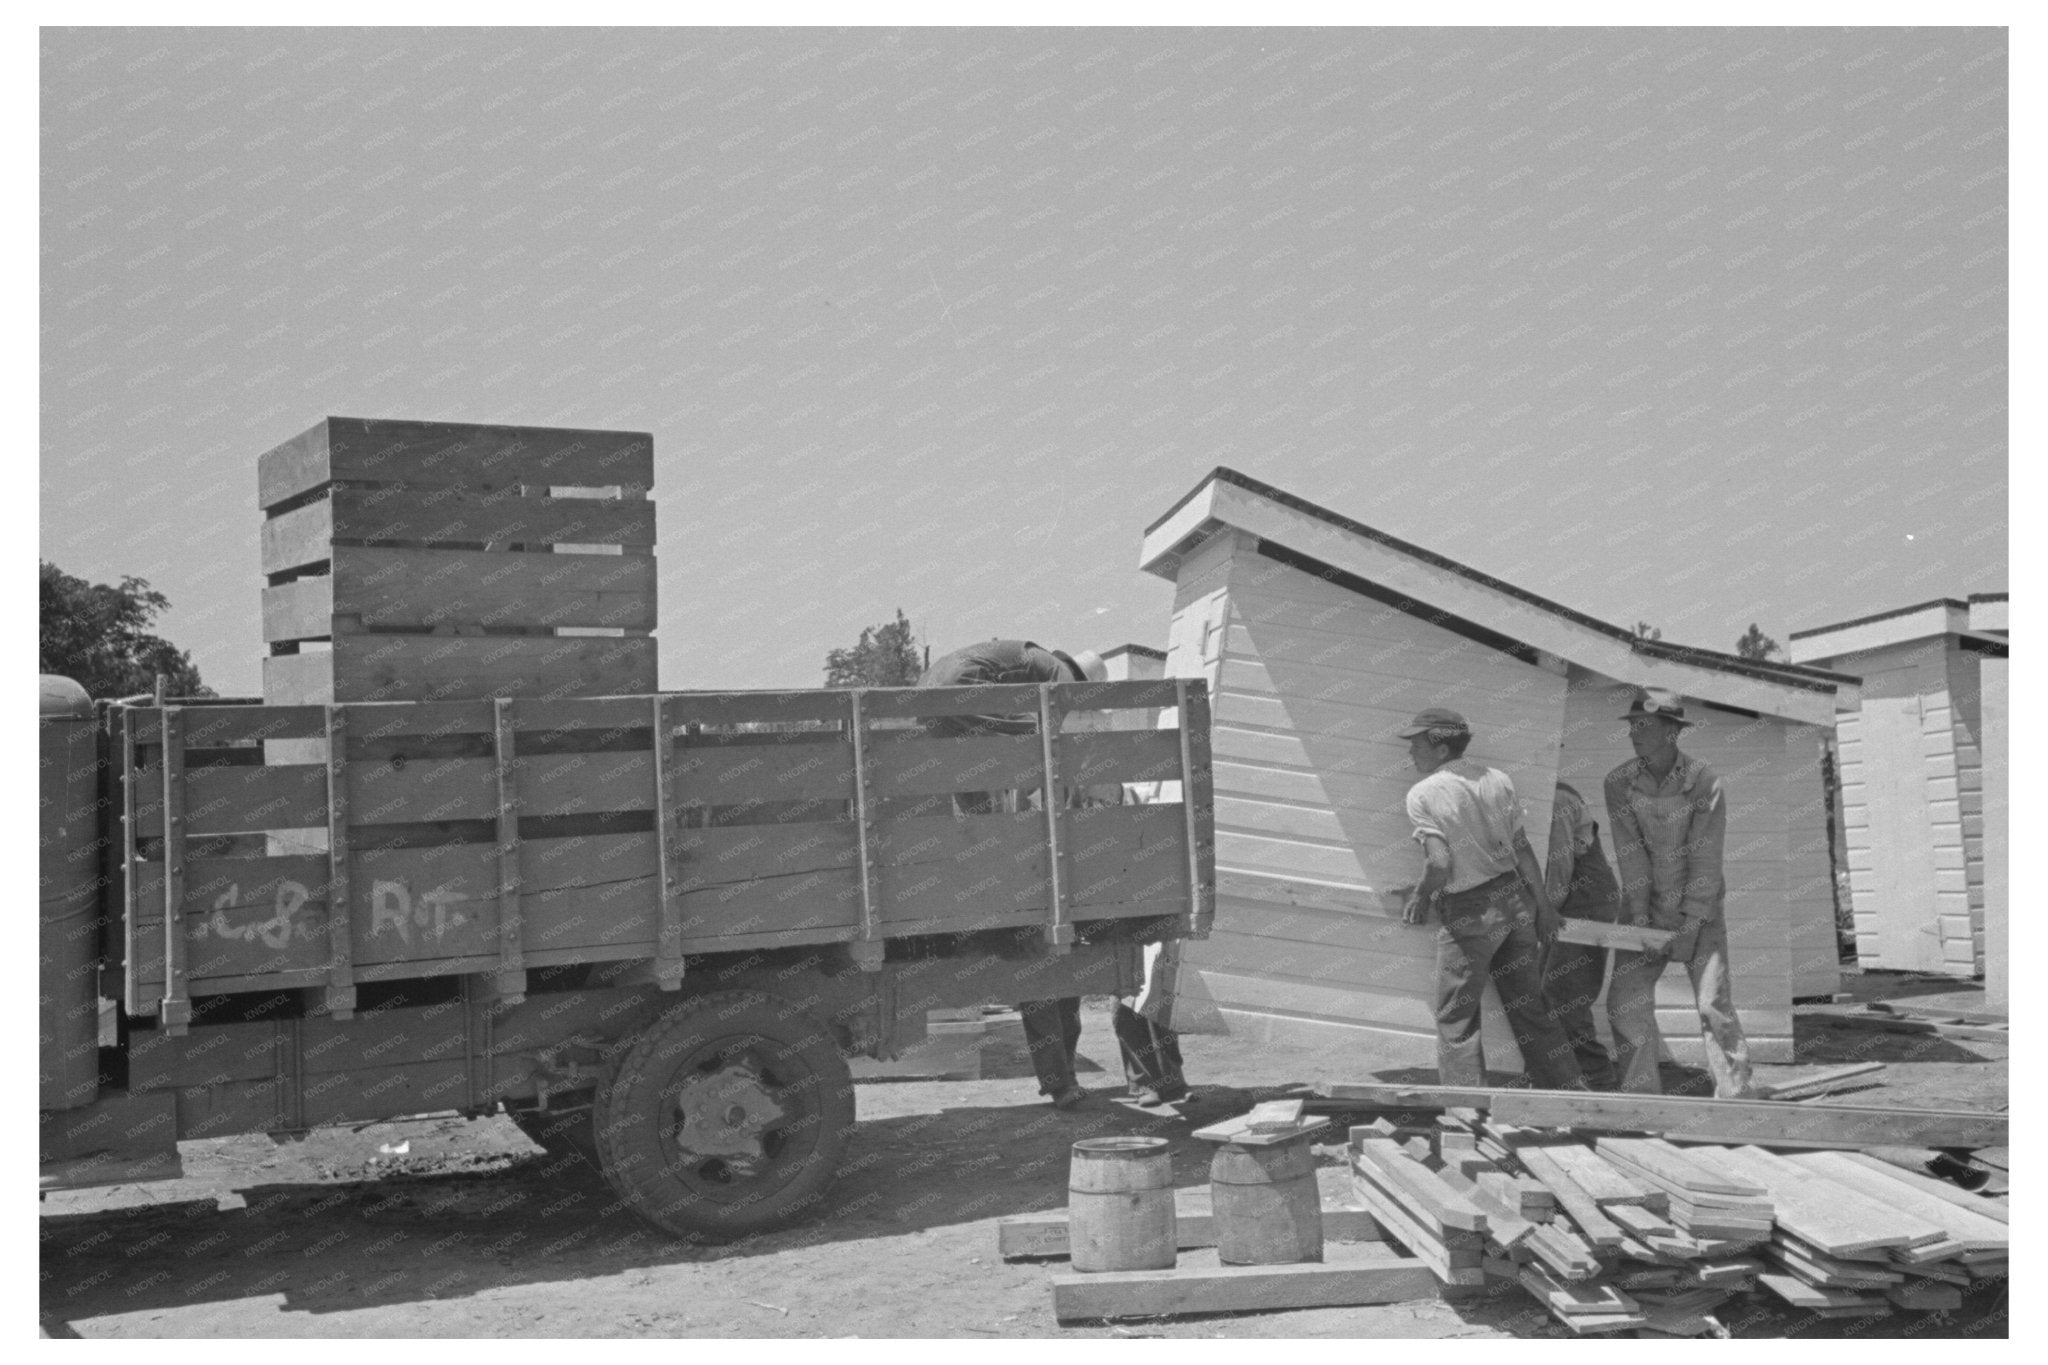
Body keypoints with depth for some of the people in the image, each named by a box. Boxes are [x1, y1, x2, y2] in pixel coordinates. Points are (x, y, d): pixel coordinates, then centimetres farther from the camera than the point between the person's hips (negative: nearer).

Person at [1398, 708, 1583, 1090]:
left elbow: (1440, 864, -20)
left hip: (1469, 914, -6)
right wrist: (1542, 902, 12)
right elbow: (1522, 847, 6)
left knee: (1455, 1019, 7)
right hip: (1514, 900, 6)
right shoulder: (1496, 779, 5)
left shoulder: (1422, 794, -11)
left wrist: (1421, 897, -1)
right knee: (1530, 1008, 15)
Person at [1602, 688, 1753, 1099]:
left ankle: (1734, 1098, -2)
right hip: (1646, 908, 3)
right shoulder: (1619, 783, -6)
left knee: (1714, 1003, -10)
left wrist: (1691, 926, -18)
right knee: (1626, 1002, -3)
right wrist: (1641, 919, -15)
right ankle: (1642, 1096, 8)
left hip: (1697, 910, -3)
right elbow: (1630, 853, -10)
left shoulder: (1706, 783, -14)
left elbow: (1705, 858, -15)